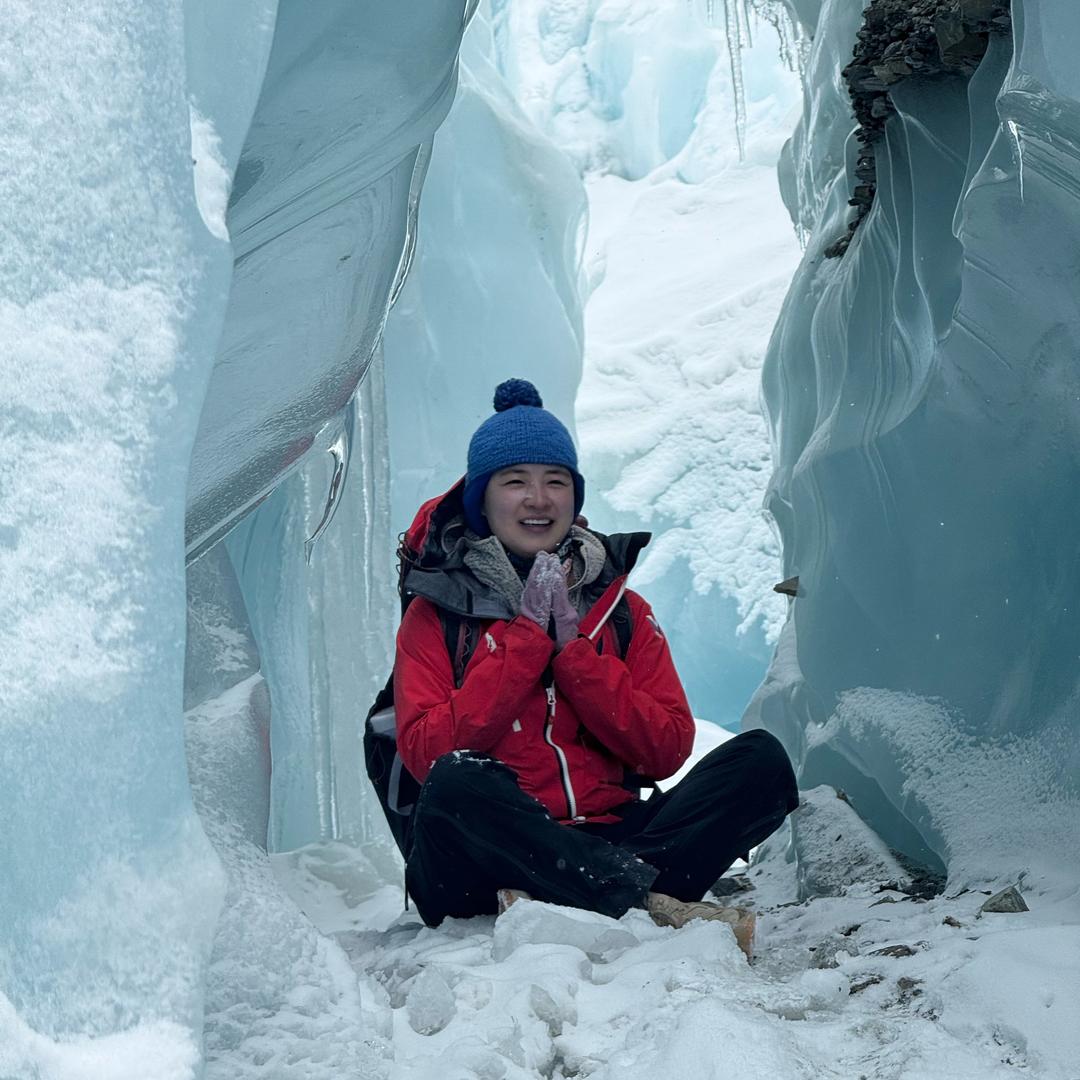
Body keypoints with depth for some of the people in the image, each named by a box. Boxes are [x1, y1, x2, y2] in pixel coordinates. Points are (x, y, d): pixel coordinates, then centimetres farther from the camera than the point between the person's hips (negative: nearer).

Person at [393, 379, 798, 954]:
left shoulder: (621, 608, 14)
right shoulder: (436, 613, 7)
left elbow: (667, 750, 2)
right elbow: (428, 754, -9)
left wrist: (572, 645, -7)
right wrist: (526, 636, -9)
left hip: (610, 836, 3)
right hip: (492, 856, -3)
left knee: (760, 760, -17)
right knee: (457, 782, -36)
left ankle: (560, 904, -33)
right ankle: (657, 902, -33)